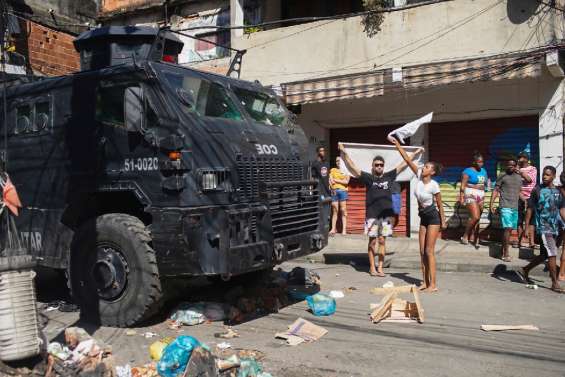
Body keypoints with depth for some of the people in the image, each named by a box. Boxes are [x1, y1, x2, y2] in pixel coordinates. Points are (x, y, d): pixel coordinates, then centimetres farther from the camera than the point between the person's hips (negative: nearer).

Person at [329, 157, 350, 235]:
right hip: (334, 191, 2)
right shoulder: (333, 170, 17)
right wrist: (332, 188, -10)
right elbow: (330, 181, 7)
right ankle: (333, 229, -1)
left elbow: (346, 182, -2)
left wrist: (335, 180, -2)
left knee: (343, 211, -4)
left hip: (343, 191, -2)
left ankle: (344, 229, -5)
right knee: (335, 210, -1)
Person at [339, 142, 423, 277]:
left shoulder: (389, 176, 8)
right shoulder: (368, 178, -1)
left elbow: (403, 165, 14)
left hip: (386, 214, 3)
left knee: (382, 241, 7)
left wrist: (416, 153, 16)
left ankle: (380, 268, 14)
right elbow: (352, 167, -8)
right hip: (372, 215, -3)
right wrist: (344, 152, -18)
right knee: (372, 241, 4)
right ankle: (372, 267, 15)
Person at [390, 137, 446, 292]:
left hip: (433, 218, -7)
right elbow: (407, 159, -5)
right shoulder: (419, 177, -3)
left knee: (429, 251, -7)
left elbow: (440, 204, -8)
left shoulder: (434, 185, -18)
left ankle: (433, 284, -1)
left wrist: (443, 221, -2)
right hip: (423, 217, 7)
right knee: (422, 251, 7)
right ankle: (425, 282, 14)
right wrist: (397, 144, -8)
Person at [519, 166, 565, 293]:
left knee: (544, 255, 11)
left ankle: (525, 271, 28)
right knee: (552, 254, -9)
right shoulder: (537, 190, -3)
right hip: (543, 227, -6)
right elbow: (530, 209, -2)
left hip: (554, 228, 6)